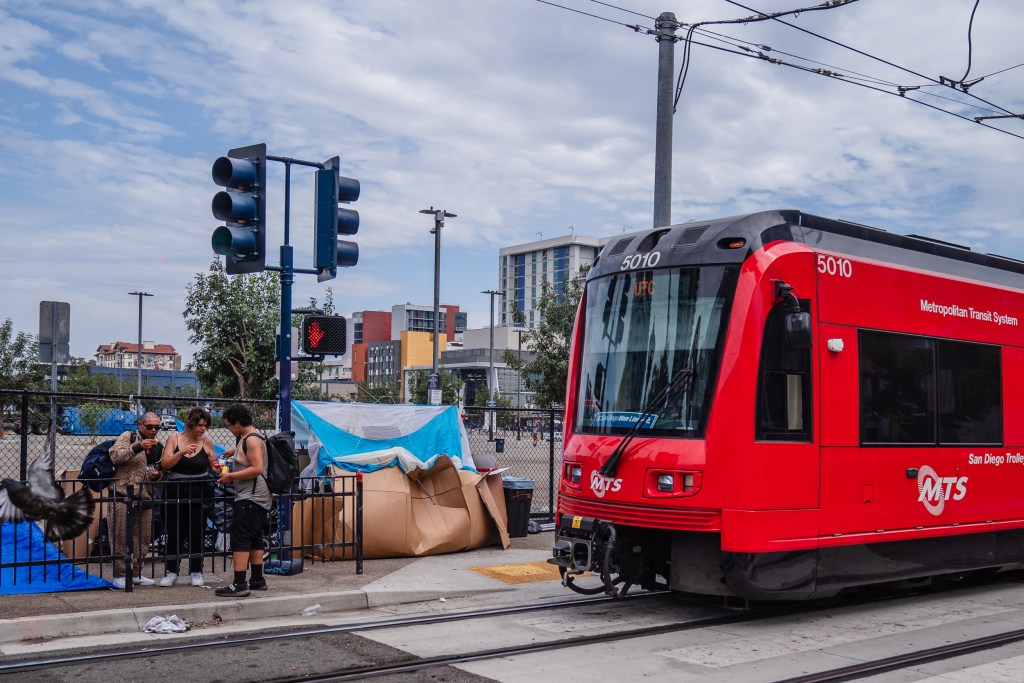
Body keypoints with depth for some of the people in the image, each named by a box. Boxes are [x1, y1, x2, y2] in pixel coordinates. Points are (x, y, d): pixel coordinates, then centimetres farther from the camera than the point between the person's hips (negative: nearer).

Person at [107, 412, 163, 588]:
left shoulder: (158, 446, 18)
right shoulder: (128, 437, 1)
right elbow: (115, 456, -14)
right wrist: (137, 447, -21)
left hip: (145, 498, 6)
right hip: (123, 495, -6)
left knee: (142, 538, 9)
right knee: (120, 537, -4)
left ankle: (136, 573, 20)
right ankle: (119, 575, 3)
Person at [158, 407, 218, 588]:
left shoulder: (207, 441, 1)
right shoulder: (174, 438, 0)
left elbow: (213, 465, 7)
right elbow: (165, 464, -7)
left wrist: (218, 469, -15)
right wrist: (182, 452, -20)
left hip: (199, 493, 0)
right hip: (175, 492, 0)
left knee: (196, 533, 4)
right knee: (175, 532, 3)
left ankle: (196, 572, 14)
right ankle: (171, 571, 14)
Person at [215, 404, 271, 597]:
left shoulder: (252, 440, -15)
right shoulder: (245, 437, 16)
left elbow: (257, 468, -24)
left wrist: (230, 476, -19)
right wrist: (233, 451, 31)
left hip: (250, 498, -11)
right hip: (256, 498, 11)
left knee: (240, 539, -12)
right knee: (254, 539, 15)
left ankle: (239, 585, -15)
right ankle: (257, 580, 21)